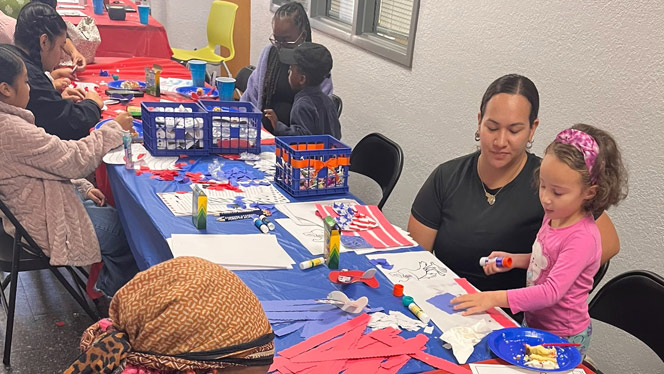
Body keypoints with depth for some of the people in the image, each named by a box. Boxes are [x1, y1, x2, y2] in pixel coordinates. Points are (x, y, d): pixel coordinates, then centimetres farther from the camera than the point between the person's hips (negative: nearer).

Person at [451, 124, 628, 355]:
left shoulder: (583, 238, -27)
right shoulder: (554, 216, -1)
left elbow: (552, 291, -33)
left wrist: (495, 298, -37)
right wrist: (514, 260, 0)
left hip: (562, 340, -8)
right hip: (533, 323, 8)